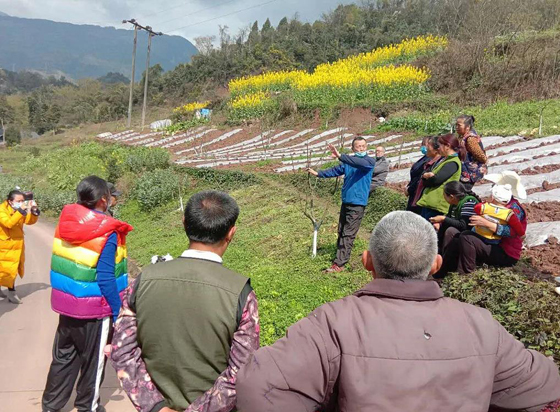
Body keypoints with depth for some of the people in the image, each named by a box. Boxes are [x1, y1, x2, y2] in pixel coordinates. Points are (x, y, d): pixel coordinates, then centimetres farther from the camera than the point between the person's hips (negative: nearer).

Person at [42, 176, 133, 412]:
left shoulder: (65, 222, -3)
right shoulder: (106, 233, -22)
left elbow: (60, 263, 6)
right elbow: (105, 278, -22)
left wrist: (65, 295, 18)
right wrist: (118, 310, -12)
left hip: (65, 303, 6)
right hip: (94, 310, -6)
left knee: (63, 356, 22)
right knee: (93, 360, 15)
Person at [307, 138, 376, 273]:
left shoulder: (370, 161, -7)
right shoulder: (348, 161, 12)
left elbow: (360, 163, -27)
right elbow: (336, 171, 17)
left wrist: (340, 156, -37)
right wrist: (318, 173, 7)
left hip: (357, 204, -7)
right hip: (346, 202, 7)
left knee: (348, 235, -9)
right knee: (341, 232, 13)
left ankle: (339, 264, -9)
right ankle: (341, 258, 25)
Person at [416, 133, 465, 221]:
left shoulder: (453, 163, -8)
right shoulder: (444, 160, 22)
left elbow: (436, 180, -18)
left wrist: (425, 176, 2)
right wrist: (428, 176, -7)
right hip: (428, 202, 9)